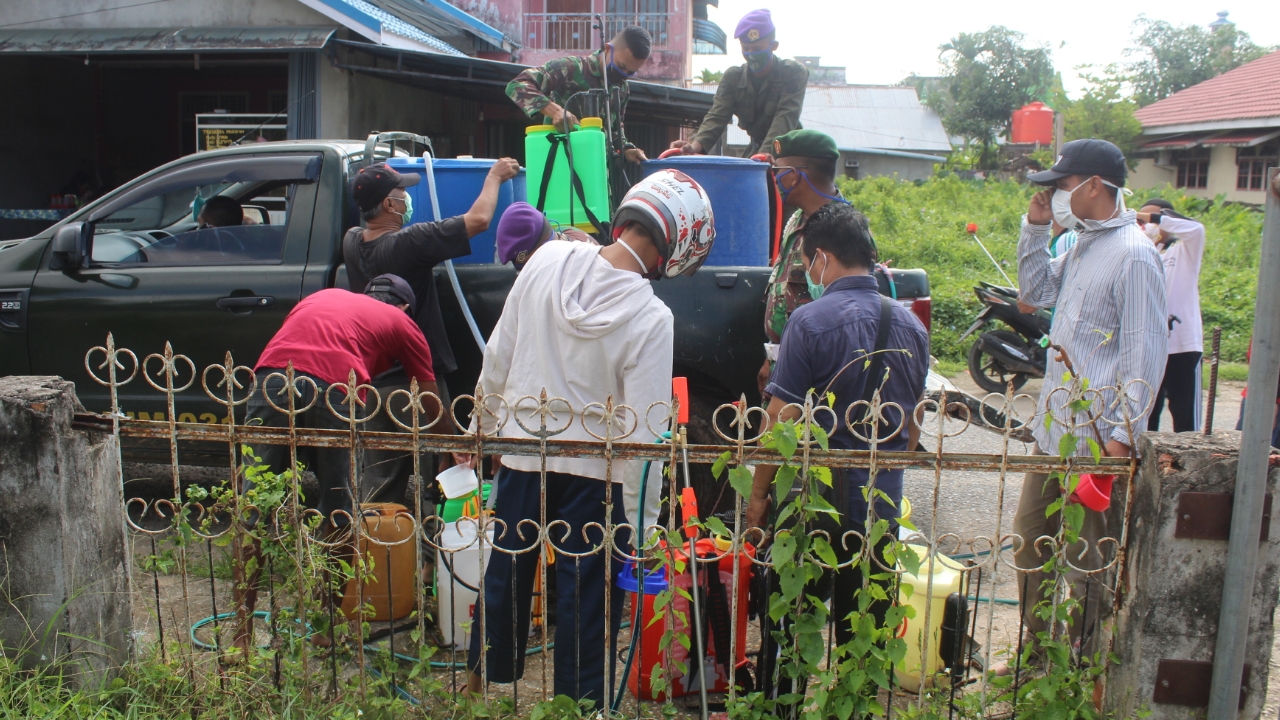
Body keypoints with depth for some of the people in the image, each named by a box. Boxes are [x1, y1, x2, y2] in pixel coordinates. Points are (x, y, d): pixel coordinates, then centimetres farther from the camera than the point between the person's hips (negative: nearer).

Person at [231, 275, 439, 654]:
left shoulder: (323, 295, 36)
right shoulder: (400, 322, 27)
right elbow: (432, 406, 29)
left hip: (272, 377, 3)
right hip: (333, 387, -3)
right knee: (339, 507, 14)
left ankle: (242, 634, 9)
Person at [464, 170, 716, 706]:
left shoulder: (547, 260, -10)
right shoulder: (652, 319, -22)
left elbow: (497, 359, 0)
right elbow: (641, 436, -19)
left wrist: (485, 430, 16)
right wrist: (640, 527, -8)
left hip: (521, 454, 5)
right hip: (593, 474, -4)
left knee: (506, 572, 23)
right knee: (588, 597, 11)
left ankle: (481, 681, 43)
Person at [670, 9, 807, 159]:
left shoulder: (794, 73, -14)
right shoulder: (733, 77, -5)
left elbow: (786, 117, -28)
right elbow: (717, 116, -17)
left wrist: (767, 151, -46)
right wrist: (696, 144, -39)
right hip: (755, 150, 4)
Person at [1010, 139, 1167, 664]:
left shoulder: (1133, 254, -16)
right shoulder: (1082, 243, 11)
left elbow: (1147, 351, -18)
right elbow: (1037, 293, 20)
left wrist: (1123, 434, -21)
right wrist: (1035, 229, 9)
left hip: (1095, 437, -9)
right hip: (1054, 426, 9)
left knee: (1086, 560, 4)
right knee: (1030, 541, 18)